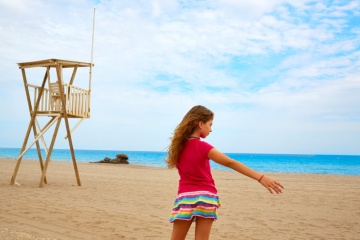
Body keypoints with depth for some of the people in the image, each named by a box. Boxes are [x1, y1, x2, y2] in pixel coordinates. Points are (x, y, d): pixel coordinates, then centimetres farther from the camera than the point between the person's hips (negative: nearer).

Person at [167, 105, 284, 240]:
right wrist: (261, 178, -24)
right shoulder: (202, 147, -13)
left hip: (185, 197, 4)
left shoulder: (179, 145, 2)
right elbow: (230, 163, -20)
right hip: (205, 197, -4)